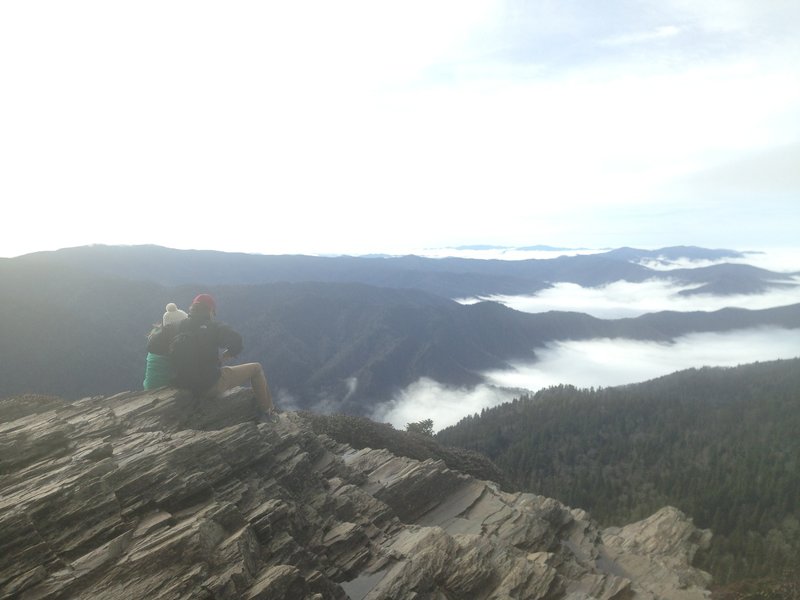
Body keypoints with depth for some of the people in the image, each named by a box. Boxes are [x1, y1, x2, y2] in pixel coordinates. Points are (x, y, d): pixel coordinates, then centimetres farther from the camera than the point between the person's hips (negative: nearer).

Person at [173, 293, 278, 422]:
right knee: (256, 368, 8)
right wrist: (222, 358, -5)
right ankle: (268, 412, 14)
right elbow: (236, 342, -21)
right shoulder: (214, 326, -12)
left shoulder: (181, 326, 3)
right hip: (211, 386, -7)